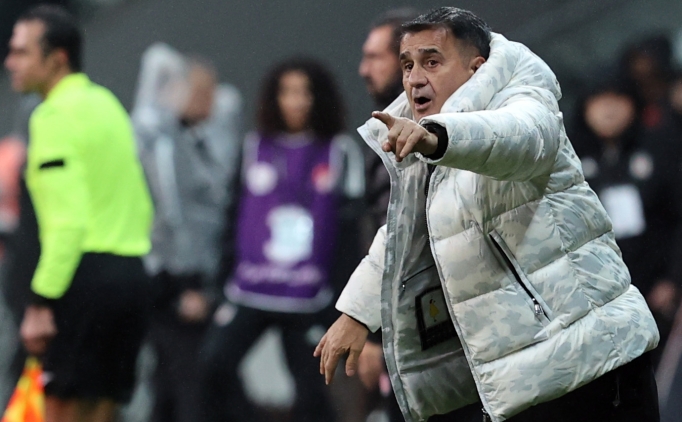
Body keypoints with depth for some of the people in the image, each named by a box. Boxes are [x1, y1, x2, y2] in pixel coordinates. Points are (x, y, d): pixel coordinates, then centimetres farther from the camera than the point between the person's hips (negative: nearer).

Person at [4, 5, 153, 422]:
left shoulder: (56, 115, -11)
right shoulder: (107, 104, 18)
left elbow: (69, 220, -19)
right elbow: (142, 207, 21)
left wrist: (42, 301, -19)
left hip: (85, 275, -9)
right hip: (131, 271, 9)